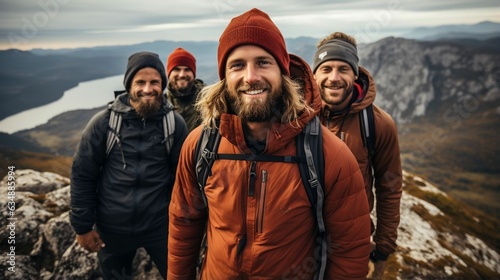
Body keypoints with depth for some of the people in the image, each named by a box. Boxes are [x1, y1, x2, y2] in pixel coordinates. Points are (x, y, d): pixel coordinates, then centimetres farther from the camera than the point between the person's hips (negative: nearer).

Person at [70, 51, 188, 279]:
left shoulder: (174, 123, -7)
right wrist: (83, 226, -2)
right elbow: (82, 175, -3)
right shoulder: (104, 122, -8)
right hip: (111, 229, 1)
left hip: (160, 226, -1)